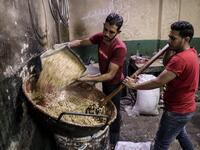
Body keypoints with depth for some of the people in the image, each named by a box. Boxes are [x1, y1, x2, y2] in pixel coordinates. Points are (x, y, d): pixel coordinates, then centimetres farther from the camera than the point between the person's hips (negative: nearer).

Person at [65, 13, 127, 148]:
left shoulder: (120, 48, -35)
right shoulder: (100, 37, -15)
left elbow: (110, 75, -35)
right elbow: (81, 42, -3)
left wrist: (88, 79, -40)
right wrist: (67, 45, -22)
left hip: (115, 84, -6)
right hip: (105, 80, 7)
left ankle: (114, 137, 38)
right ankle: (109, 127, 55)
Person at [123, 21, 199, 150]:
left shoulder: (181, 59, -30)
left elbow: (158, 82, -31)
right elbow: (167, 65, 10)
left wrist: (134, 85, -20)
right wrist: (171, 51, -7)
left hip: (178, 110, -10)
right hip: (184, 107, 10)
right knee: (180, 133, 33)